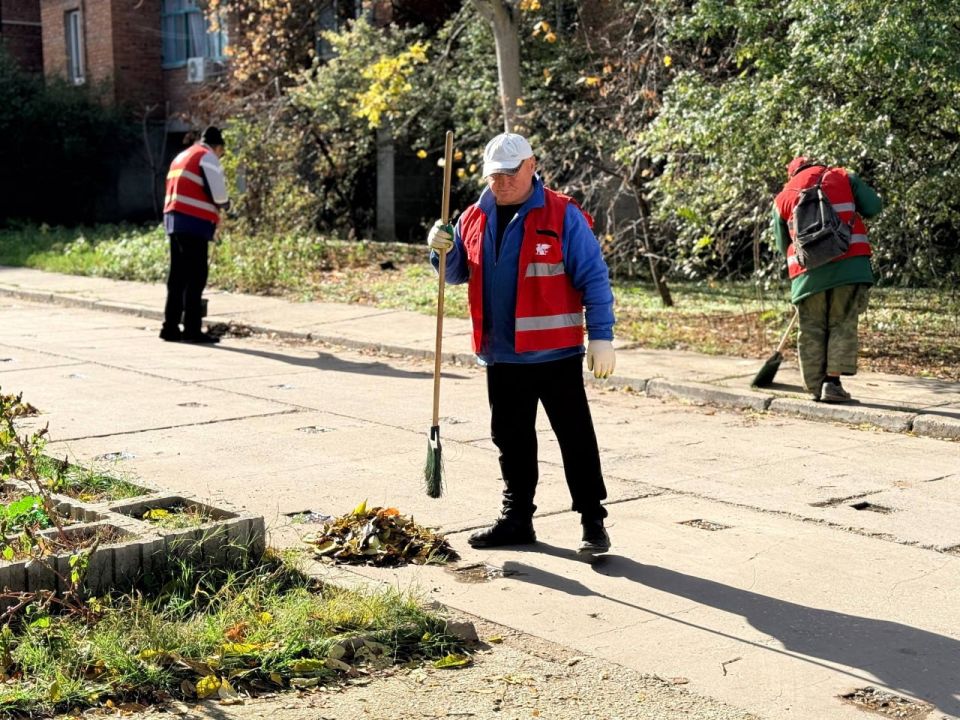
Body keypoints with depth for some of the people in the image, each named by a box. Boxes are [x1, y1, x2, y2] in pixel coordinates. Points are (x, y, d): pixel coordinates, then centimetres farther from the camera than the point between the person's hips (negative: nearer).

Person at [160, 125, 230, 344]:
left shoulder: (182, 156, 23)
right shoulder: (208, 157, -4)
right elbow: (218, 194, -11)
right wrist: (225, 203, 11)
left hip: (174, 219, 9)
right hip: (194, 222, -9)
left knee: (178, 276, 12)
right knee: (196, 276, -7)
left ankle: (170, 326, 13)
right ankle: (192, 329, -9)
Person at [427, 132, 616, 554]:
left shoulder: (563, 216, -8)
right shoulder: (475, 218, 9)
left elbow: (594, 278, -9)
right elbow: (457, 274, 19)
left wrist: (601, 337, -14)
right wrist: (442, 251, -3)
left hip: (555, 353, -6)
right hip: (500, 354, 6)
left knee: (575, 437, 1)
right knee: (511, 439, 15)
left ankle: (592, 520, 10)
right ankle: (517, 518, 27)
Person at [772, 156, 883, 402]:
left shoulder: (783, 198, 16)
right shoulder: (844, 178, 12)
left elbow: (783, 245, 19)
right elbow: (873, 207, 5)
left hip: (808, 273, 1)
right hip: (849, 265, -1)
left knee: (811, 331, 9)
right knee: (843, 326, 3)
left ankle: (816, 387, 8)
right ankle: (832, 381, -6)